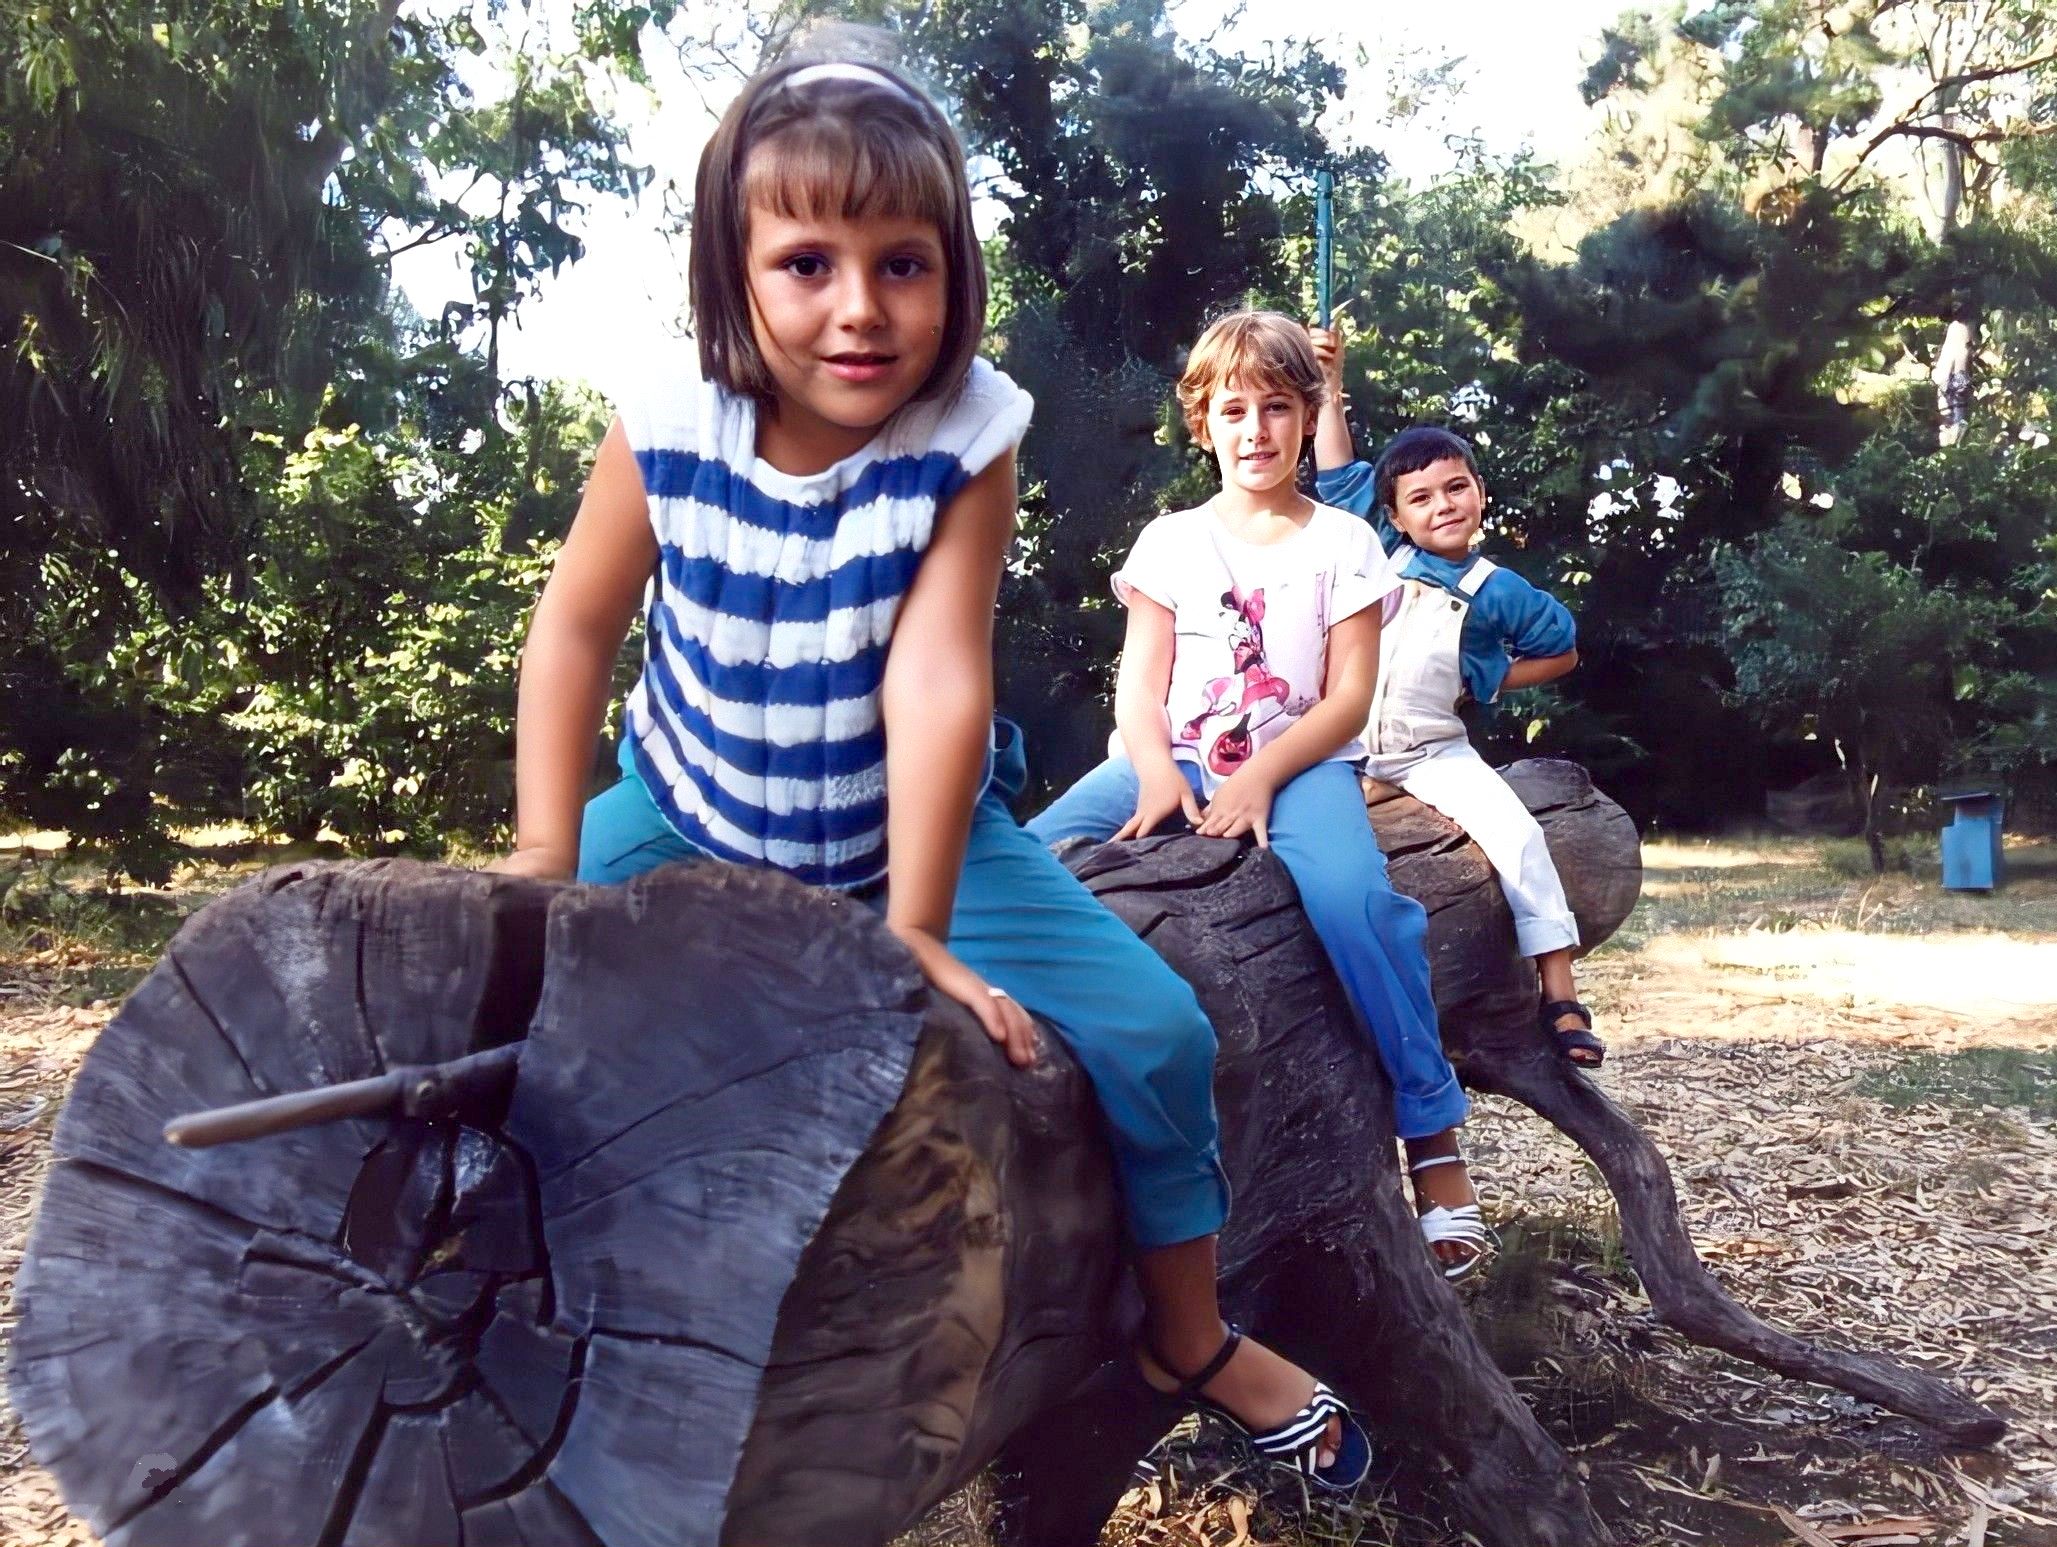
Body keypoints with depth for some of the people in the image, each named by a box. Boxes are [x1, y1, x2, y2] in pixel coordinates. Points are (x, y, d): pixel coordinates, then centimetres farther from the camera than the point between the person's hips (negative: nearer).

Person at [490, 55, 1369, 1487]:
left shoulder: (968, 437, -25)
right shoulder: (666, 429, -20)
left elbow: (938, 680, -30)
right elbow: (577, 629, -10)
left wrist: (918, 930, -33)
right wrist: (545, 862, -14)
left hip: (914, 833, -1)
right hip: (689, 820, 2)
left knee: (1152, 1029, -12)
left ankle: (1191, 1335, 14)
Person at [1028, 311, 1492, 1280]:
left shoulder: (1341, 544, 9)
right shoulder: (1169, 542, 14)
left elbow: (1349, 696, 0)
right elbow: (1140, 683, 6)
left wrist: (1262, 777, -16)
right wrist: (1156, 772, -15)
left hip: (1300, 765, -2)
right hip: (1173, 762, 2)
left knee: (1351, 896, -36)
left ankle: (1435, 1137, -24)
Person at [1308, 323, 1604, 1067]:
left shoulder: (1495, 591, 0)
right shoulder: (1382, 555, 3)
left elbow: (1563, 649, 14)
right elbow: (1339, 475, 7)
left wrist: (1487, 680, 3)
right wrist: (1330, 385, 0)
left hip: (1435, 753, -2)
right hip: (1346, 747, 2)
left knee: (1516, 836, -19)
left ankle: (1560, 995, -13)